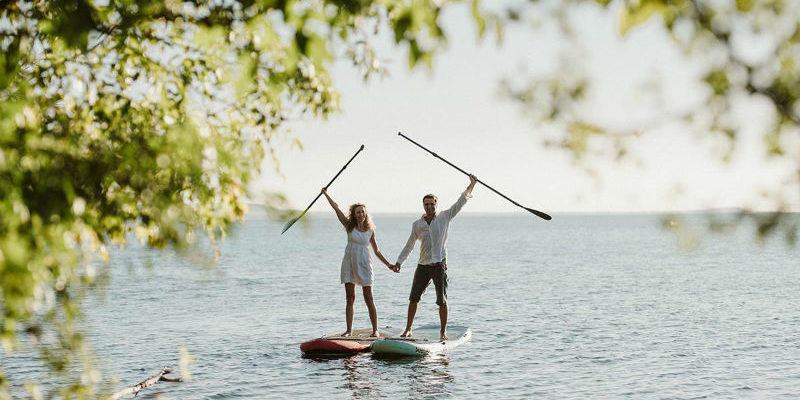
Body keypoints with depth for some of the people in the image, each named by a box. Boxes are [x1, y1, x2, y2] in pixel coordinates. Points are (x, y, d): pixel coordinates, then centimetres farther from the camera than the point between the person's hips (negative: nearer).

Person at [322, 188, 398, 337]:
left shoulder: (370, 230, 6)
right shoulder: (349, 226, 3)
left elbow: (376, 251, 13)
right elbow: (336, 208, 0)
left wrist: (388, 265, 10)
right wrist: (326, 194, -2)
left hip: (364, 265, 0)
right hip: (349, 264, 0)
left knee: (369, 299, -2)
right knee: (350, 299, 2)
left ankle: (375, 330, 2)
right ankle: (349, 330, 6)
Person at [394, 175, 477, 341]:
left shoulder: (444, 217, 2)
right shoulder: (417, 224, 8)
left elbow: (460, 202, -3)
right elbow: (409, 245, 17)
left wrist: (471, 184, -11)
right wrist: (399, 261, 13)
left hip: (440, 266, -2)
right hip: (423, 266, 2)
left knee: (442, 301, -3)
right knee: (413, 298, 3)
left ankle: (443, 332, 6)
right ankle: (408, 329, 12)